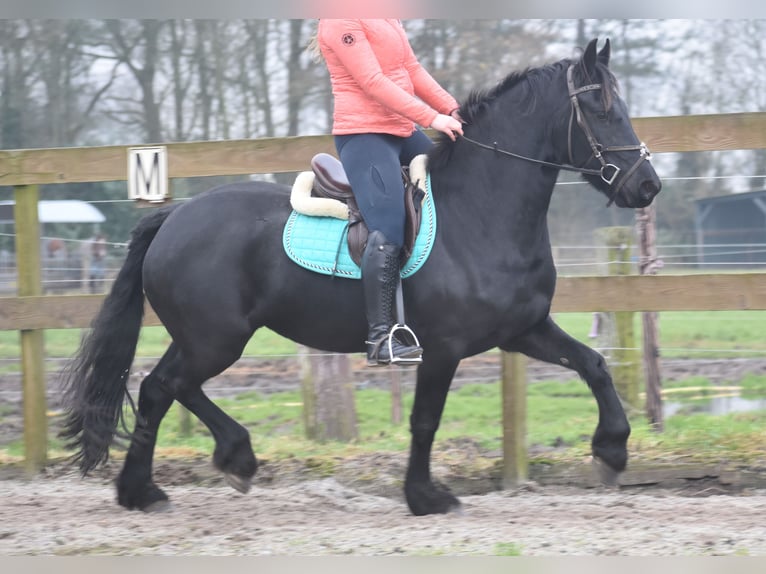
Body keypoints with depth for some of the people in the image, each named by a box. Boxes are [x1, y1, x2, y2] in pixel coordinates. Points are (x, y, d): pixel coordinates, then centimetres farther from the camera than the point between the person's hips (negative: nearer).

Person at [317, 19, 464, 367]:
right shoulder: (341, 21, -13)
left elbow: (412, 69, 16)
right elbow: (372, 81, -19)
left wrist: (453, 110, 3)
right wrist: (431, 118, -23)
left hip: (403, 132, 10)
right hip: (364, 134, -10)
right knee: (388, 233, -21)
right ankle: (380, 338, -22)